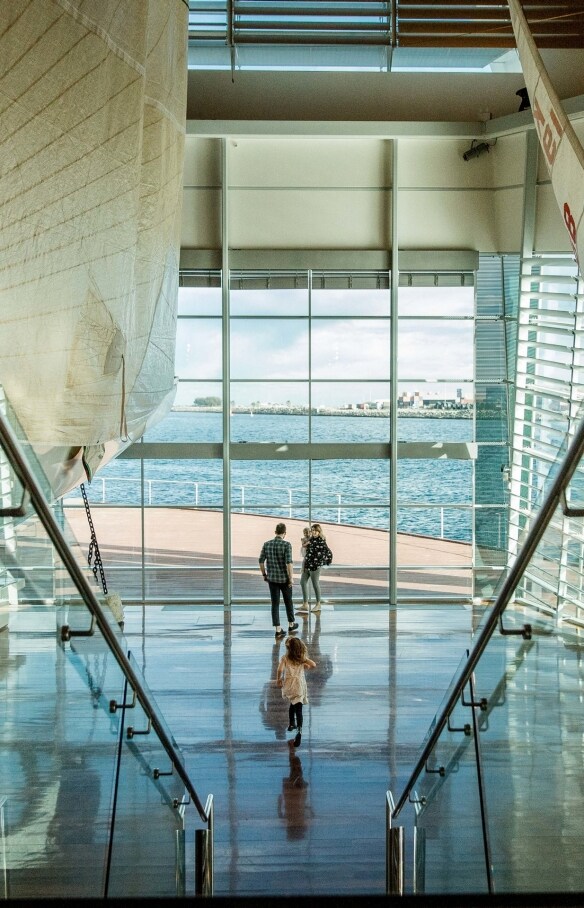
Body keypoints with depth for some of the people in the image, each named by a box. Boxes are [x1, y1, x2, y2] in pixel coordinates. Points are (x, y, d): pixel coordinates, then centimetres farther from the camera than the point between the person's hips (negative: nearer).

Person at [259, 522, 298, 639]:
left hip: (271, 578, 3)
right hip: (284, 578, -3)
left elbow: (261, 560, 2)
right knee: (288, 601, 17)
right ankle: (291, 624, 33)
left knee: (275, 604, 5)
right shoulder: (286, 545, -13)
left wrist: (264, 574, 14)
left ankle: (278, 630, 1)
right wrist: (291, 578, -14)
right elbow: (289, 562, -20)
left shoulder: (267, 544, 0)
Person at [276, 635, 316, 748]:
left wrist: (278, 679, 3)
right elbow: (314, 665, -1)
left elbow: (280, 669, -14)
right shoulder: (303, 658, 3)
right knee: (298, 709, -7)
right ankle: (299, 729, -24)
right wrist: (307, 666, 20)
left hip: (288, 684, 1)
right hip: (299, 685, -1)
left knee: (292, 704, 29)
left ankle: (291, 724, 42)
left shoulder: (285, 658, -2)